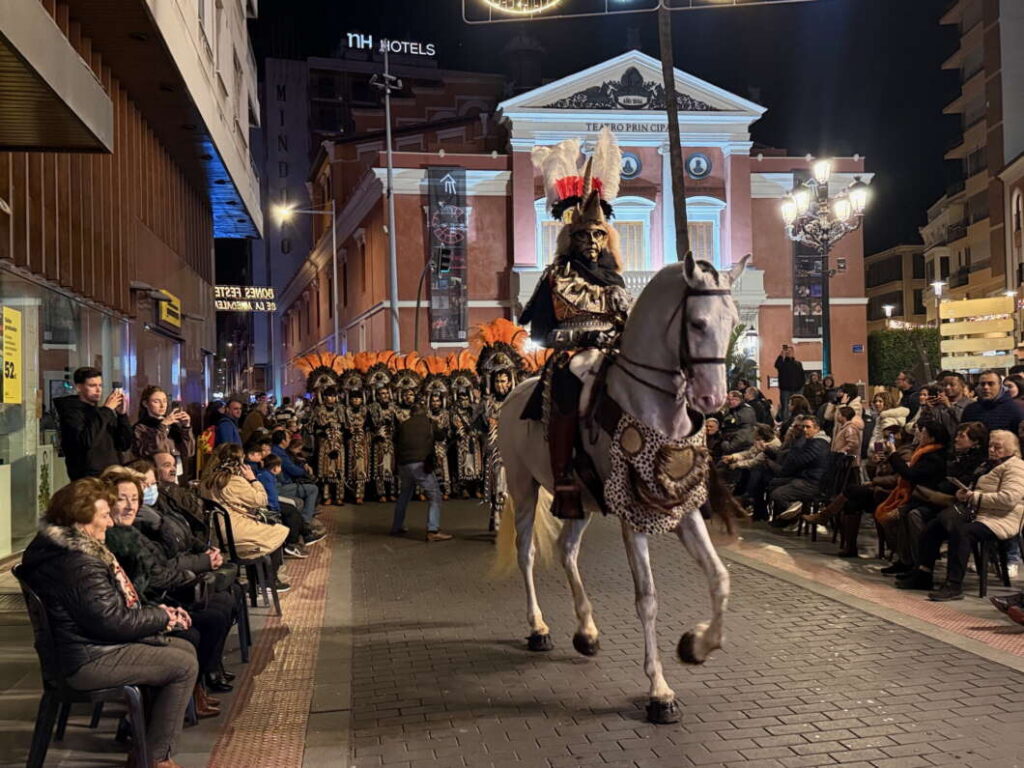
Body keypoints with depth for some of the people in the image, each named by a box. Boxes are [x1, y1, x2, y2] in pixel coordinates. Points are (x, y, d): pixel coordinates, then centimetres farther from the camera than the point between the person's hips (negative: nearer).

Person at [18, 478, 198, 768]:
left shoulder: (69, 547, 10)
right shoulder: (78, 565, -25)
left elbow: (116, 603, 15)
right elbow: (115, 621, -26)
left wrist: (157, 613, 1)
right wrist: (163, 617, -11)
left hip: (92, 643, 11)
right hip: (89, 661, -11)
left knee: (185, 648, 13)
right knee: (185, 666, -12)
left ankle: (150, 739, 21)